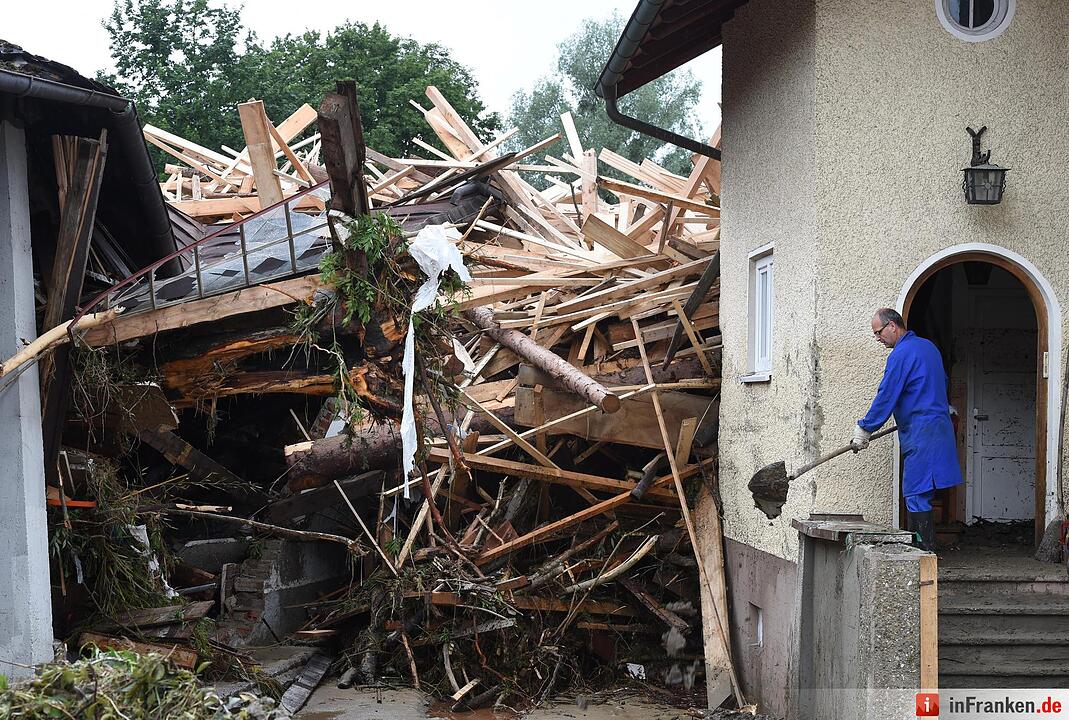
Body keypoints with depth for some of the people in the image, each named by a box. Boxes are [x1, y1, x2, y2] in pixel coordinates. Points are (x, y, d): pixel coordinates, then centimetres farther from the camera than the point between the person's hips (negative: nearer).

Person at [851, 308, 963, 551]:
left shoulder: (901, 354, -12)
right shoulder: (928, 346, 17)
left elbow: (885, 398, -12)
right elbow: (942, 382, 29)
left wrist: (863, 430, -5)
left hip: (920, 432, -10)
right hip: (939, 425, 10)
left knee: (916, 494, -9)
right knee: (917, 493, 10)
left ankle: (926, 552, -9)